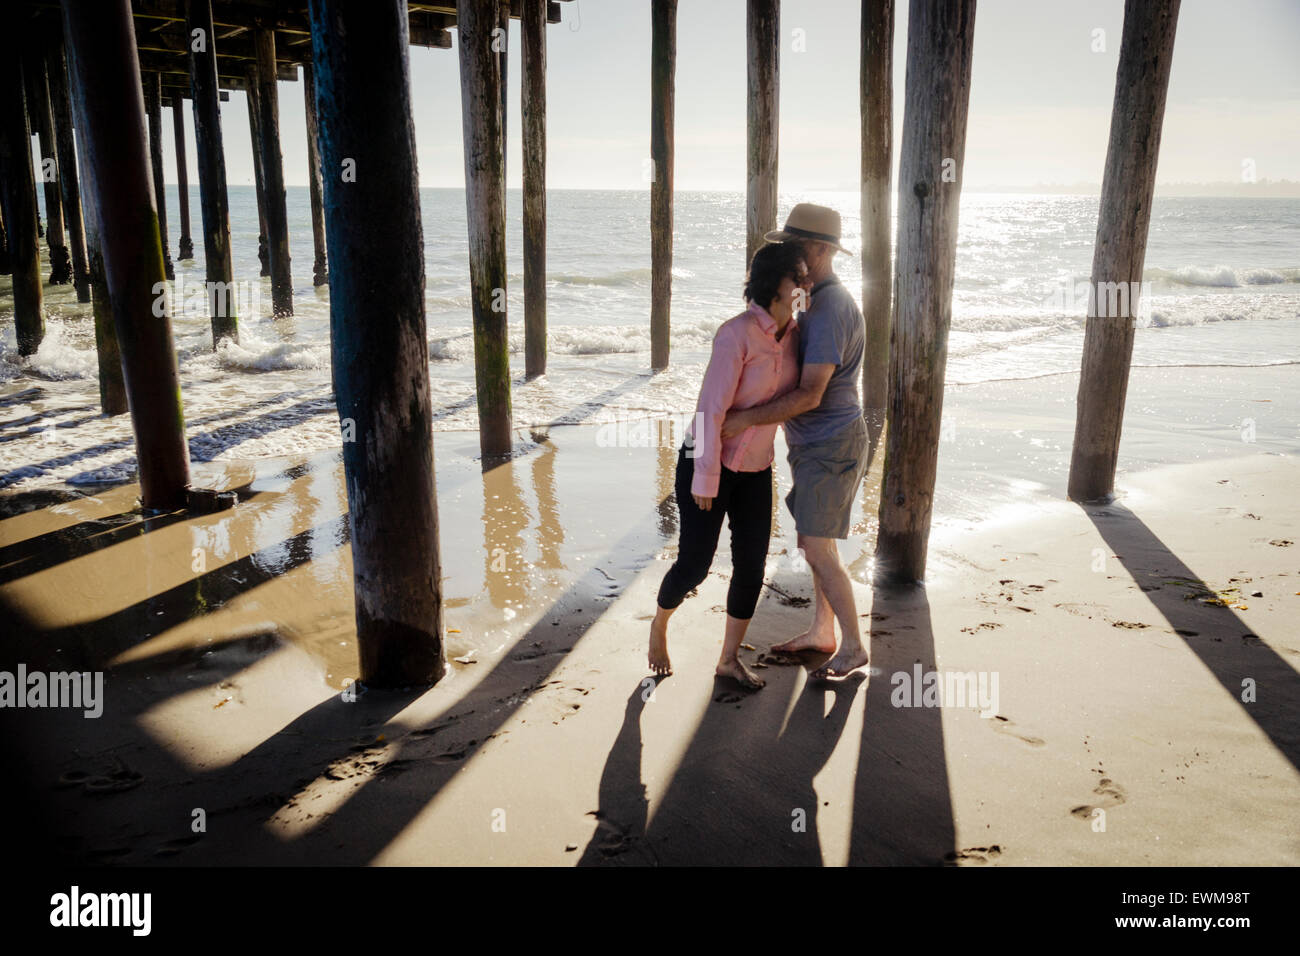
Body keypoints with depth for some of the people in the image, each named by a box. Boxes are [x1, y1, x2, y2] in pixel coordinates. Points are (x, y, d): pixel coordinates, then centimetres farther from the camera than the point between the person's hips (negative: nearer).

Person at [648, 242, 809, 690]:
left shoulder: (794, 332, -1)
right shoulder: (736, 334, -23)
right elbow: (711, 409, -22)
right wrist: (706, 479, -20)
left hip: (755, 468, 6)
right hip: (707, 462, -6)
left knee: (752, 565, 4)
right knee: (695, 564, 0)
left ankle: (729, 659, 21)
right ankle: (659, 625, 31)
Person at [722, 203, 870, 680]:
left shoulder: (830, 311, -23)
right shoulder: (821, 302, 12)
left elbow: (809, 395, -27)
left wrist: (745, 419, -25)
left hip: (830, 447, -10)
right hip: (814, 444, 10)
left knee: (817, 550, -6)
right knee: (814, 541, 16)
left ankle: (853, 647, 7)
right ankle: (822, 632, 29)